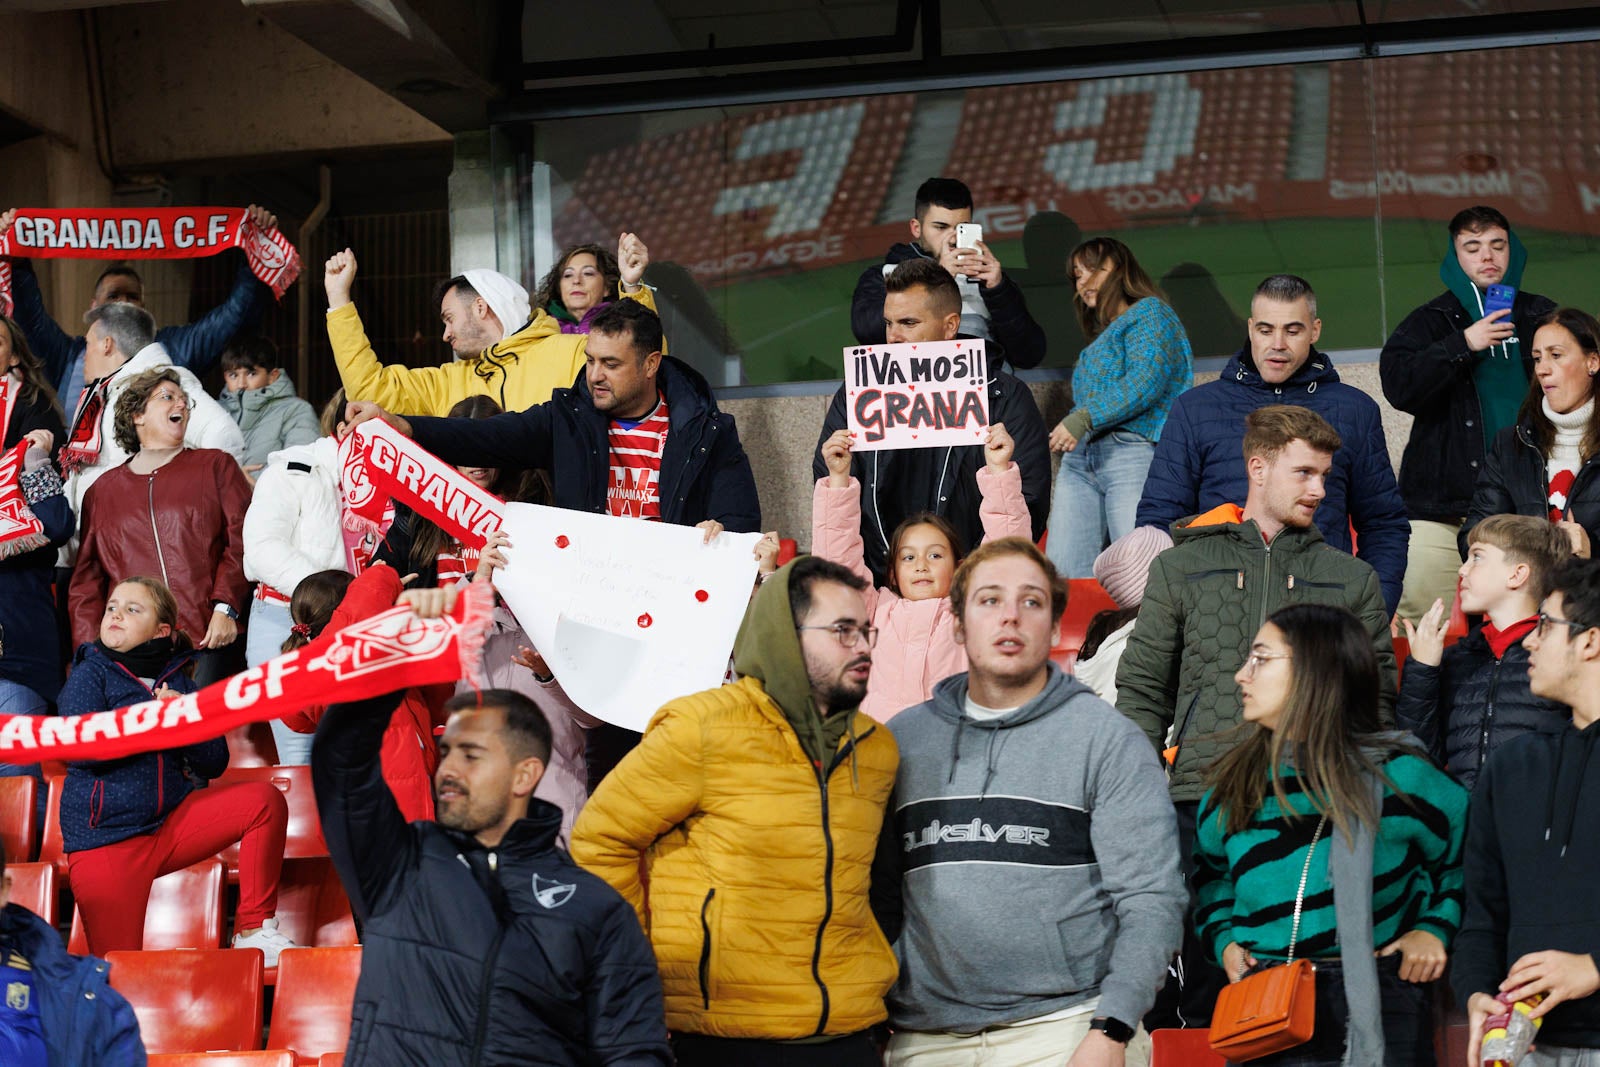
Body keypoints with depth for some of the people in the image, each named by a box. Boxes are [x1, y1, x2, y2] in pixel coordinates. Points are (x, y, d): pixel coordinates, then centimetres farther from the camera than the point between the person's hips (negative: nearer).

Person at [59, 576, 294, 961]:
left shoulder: (179, 681, 11)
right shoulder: (90, 674, -1)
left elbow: (216, 762, 6)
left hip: (174, 822, 4)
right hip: (106, 839, -4)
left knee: (265, 800, -17)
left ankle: (254, 930, -10)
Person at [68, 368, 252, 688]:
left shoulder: (215, 466, 14)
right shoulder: (101, 492, 20)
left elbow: (242, 541, 4)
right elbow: (86, 578, 17)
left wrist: (226, 608, -9)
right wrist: (89, 648, 5)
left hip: (205, 641, -2)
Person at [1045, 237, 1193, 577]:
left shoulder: (1150, 314, 4)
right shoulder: (1100, 338, 30)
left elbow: (1145, 383, -12)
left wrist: (1083, 418, -17)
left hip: (1134, 450, -8)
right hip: (1080, 456, 8)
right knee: (1063, 576, -7)